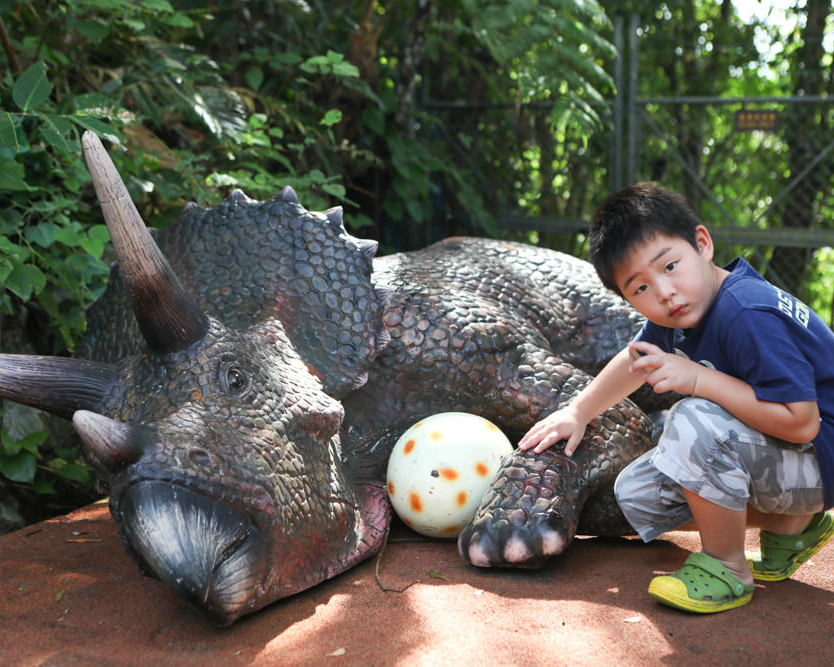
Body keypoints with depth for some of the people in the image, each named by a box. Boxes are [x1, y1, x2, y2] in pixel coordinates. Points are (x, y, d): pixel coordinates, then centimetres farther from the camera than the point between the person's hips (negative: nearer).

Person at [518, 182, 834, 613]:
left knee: (696, 422, -35)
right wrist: (577, 412, 15)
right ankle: (791, 523, 11)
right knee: (636, 495, 6)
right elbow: (637, 359, 19)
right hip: (767, 453, 10)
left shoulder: (749, 317, -32)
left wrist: (697, 379, -35)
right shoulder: (675, 314, -3)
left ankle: (727, 568, -12)